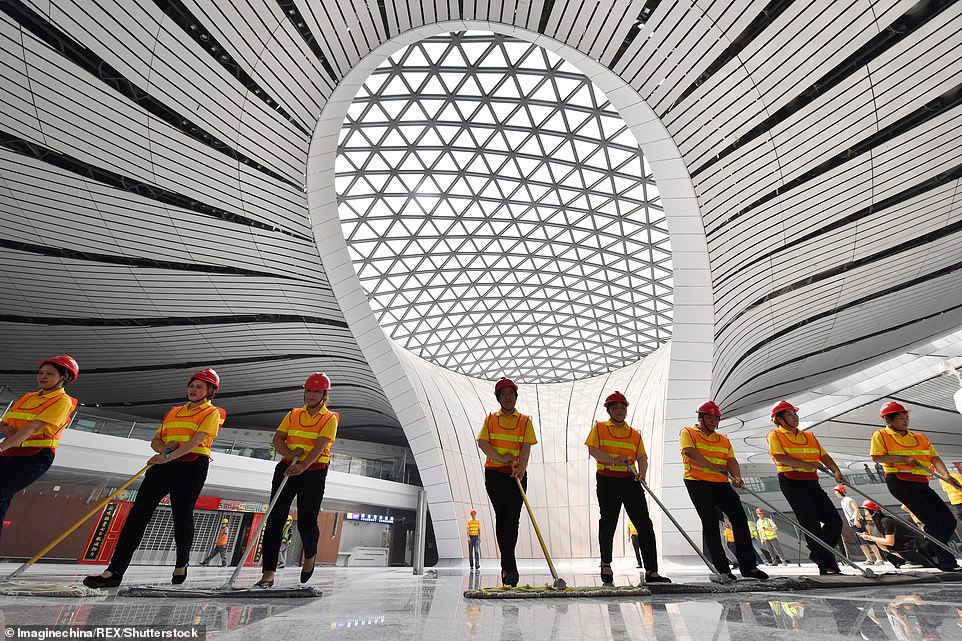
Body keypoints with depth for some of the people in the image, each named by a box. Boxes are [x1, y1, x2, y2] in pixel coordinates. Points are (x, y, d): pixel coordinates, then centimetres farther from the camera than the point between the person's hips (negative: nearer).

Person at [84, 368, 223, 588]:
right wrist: (164, 449, -4)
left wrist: (169, 456, -22)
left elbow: (197, 441, -12)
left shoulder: (212, 413, 2)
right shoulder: (173, 412, 23)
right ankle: (115, 571, -2)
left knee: (182, 517, -1)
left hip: (191, 466, -6)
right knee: (138, 512, -5)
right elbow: (155, 441, 19)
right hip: (163, 465, 6)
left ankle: (181, 565, 20)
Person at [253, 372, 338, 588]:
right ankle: (268, 573, 4)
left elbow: (320, 446, -17)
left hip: (313, 473, -3)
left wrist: (302, 466, -31)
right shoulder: (293, 415, 11)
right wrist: (290, 454, -16)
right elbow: (277, 439, 3)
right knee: (275, 518, -4)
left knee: (306, 523, 0)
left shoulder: (330, 418, -3)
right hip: (286, 469, 4)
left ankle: (310, 556, 32)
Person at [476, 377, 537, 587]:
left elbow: (526, 446, -4)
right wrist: (500, 458, -17)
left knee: (513, 520, 5)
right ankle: (510, 566, -7)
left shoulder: (525, 420, 7)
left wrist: (521, 468, -21)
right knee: (503, 516, -12)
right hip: (495, 474, -1)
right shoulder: (491, 419, 8)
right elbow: (482, 442, -2)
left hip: (517, 475, 1)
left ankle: (506, 566, 23)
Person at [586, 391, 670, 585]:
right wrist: (613, 460, -20)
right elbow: (593, 450, -7)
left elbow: (642, 457, 4)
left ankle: (651, 572, 8)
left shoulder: (635, 434, 15)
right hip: (607, 480, -3)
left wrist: (642, 472, -17)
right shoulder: (599, 428, 6)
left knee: (644, 524, 0)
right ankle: (606, 565, 19)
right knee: (608, 523, 2)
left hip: (630, 481, 3)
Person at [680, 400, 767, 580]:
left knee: (739, 517, -2)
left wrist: (736, 477, -17)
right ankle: (721, 568, 2)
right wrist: (713, 466, -21)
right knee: (710, 521, -6)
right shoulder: (688, 433, 2)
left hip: (721, 484, 5)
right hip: (698, 483, -5)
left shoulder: (723, 439, 18)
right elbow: (690, 452, -16)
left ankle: (748, 565, 8)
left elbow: (731, 460, 4)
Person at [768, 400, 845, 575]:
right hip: (791, 481, -6)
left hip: (812, 482, 6)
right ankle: (827, 565, 3)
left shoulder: (809, 436, 20)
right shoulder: (774, 435, 1)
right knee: (811, 523, -7)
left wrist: (836, 471, -7)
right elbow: (780, 457, -12)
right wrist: (807, 464, -17)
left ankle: (818, 554, 20)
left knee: (835, 520, 1)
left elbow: (824, 455, 10)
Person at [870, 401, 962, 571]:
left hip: (921, 484, 7)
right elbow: (876, 457, -10)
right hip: (899, 481, -7)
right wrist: (904, 459, -16)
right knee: (932, 520, -12)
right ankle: (947, 563, -4)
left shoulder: (920, 438, 18)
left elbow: (934, 458, 8)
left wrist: (946, 475, -9)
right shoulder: (880, 435, 0)